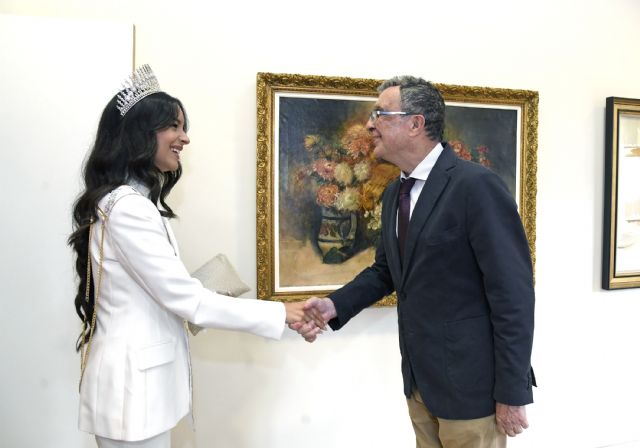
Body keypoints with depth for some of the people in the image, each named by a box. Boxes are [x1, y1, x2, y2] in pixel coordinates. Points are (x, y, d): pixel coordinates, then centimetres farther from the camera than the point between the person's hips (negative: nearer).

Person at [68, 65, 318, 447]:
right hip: (134, 382, -9)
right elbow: (184, 297, -22)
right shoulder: (126, 206, -21)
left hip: (142, 375, 10)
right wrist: (279, 314, -16)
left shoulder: (133, 200, 11)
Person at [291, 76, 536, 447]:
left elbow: (513, 292, -18)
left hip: (469, 382, -7)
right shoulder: (395, 193, 7)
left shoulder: (477, 185, -18)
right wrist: (335, 305, -3)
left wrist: (512, 392, -15)